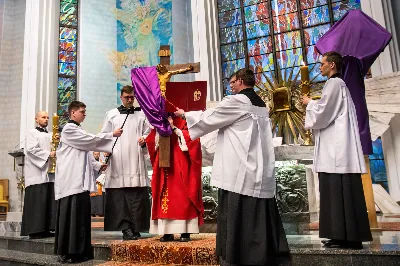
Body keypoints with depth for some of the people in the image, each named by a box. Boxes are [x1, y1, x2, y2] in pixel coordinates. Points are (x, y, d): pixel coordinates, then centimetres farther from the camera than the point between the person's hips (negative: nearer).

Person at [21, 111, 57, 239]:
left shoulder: (51, 135, 22)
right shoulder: (32, 133, 5)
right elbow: (31, 149, -9)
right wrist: (48, 154, -15)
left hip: (50, 172, 5)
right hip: (37, 172, -5)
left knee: (50, 201, 2)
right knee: (37, 202, -7)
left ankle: (48, 228, 5)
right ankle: (35, 230, -2)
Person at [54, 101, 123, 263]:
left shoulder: (78, 131, 22)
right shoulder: (69, 129, -6)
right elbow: (91, 140, -14)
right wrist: (112, 134, -10)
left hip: (80, 180, 9)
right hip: (72, 181, -9)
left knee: (81, 216, 8)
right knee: (71, 215, -7)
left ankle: (79, 251, 13)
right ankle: (67, 252, 1)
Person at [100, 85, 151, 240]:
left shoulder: (141, 115, 13)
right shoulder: (112, 114, 13)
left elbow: (148, 133, 12)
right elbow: (104, 135, 13)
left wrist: (144, 139, -9)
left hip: (136, 161, 0)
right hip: (117, 161, 0)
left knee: (137, 197, -2)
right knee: (120, 198, -4)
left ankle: (135, 228, 5)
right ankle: (126, 228, 1)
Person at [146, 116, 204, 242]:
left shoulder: (184, 122, 0)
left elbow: (190, 138, -14)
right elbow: (151, 143, 8)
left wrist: (173, 128, -18)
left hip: (181, 167, -5)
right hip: (163, 165, 5)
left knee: (182, 198, -3)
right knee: (165, 196, 4)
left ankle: (185, 232, 4)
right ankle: (168, 232, 11)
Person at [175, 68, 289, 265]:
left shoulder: (236, 102, -9)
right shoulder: (260, 105, 16)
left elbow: (208, 118, -2)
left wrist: (184, 114, 14)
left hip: (240, 170, -8)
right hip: (260, 171, 8)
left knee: (238, 217, 0)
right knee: (259, 215, 12)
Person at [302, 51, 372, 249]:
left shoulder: (333, 83, -7)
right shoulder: (339, 84, 24)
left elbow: (323, 113, -13)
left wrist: (309, 103, 4)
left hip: (337, 148, -10)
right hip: (338, 147, 10)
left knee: (340, 192, -9)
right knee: (342, 193, 7)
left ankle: (349, 237, -6)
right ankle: (346, 236, 10)